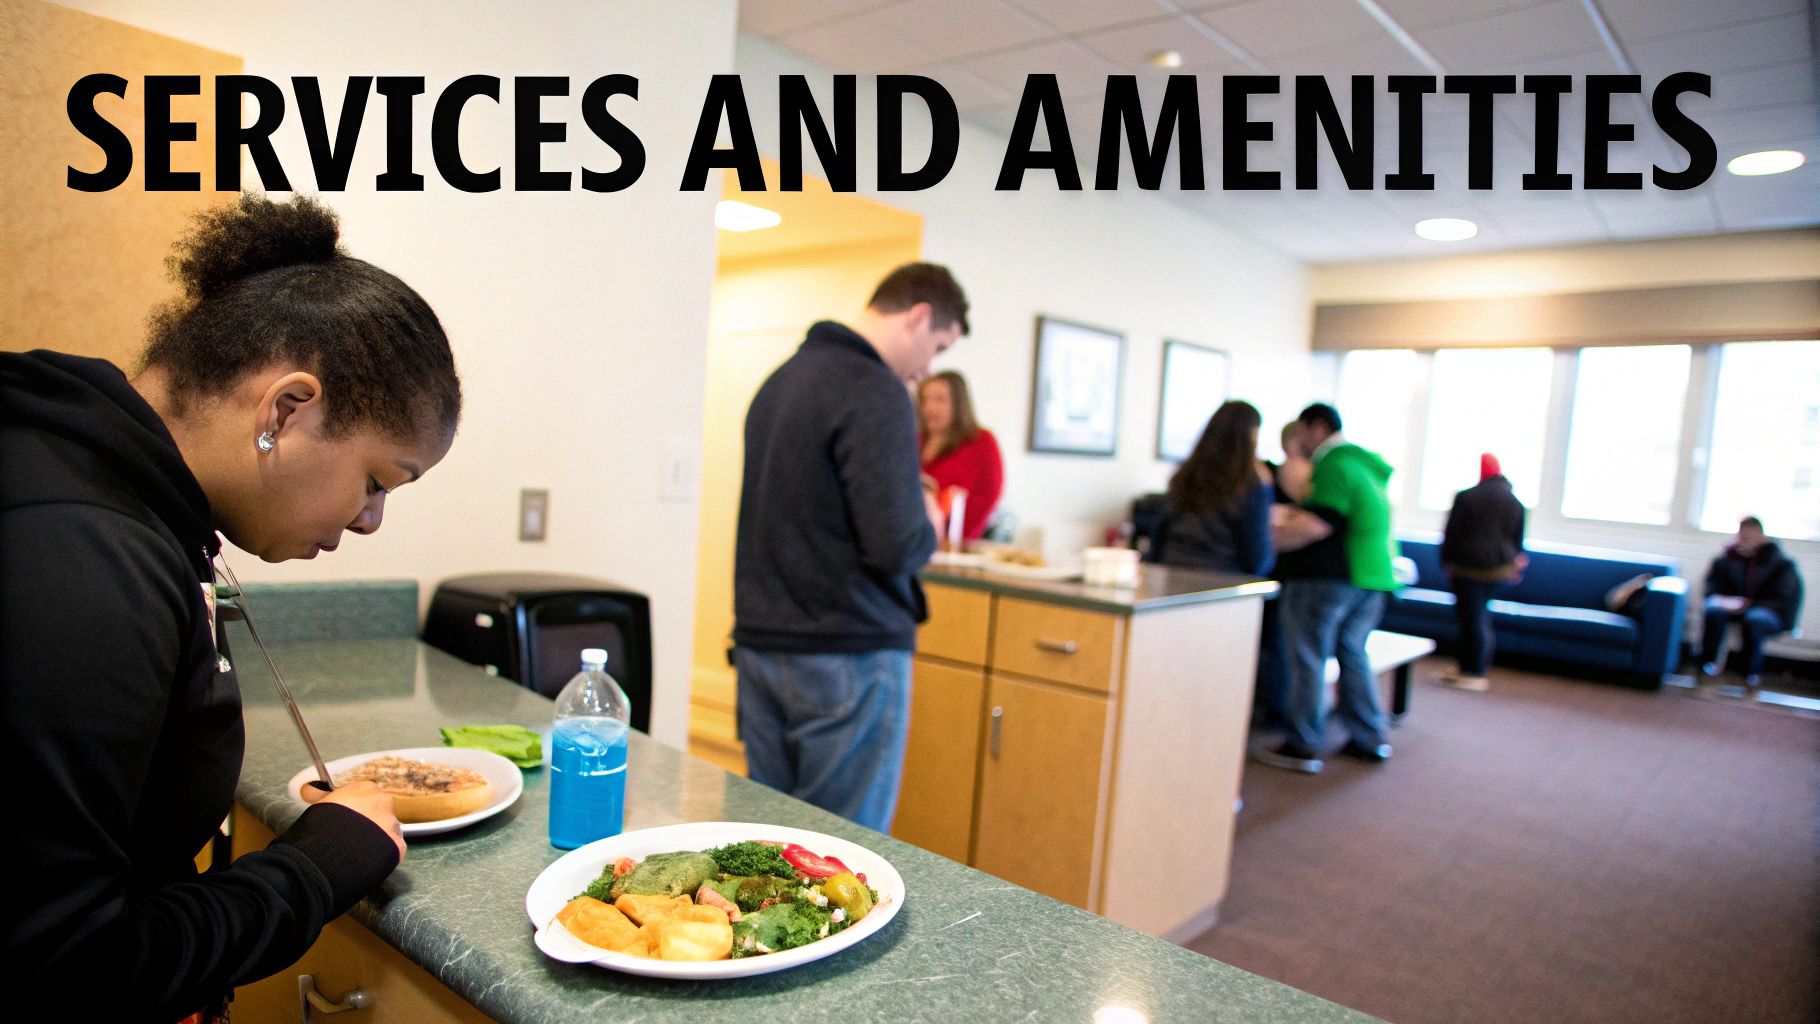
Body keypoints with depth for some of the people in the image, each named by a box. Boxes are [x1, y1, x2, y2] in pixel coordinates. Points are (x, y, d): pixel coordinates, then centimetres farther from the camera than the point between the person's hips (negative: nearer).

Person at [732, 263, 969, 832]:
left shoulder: (783, 378, 12)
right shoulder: (876, 392, -16)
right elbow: (896, 548, -22)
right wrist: (927, 526, 0)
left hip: (759, 643, 9)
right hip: (848, 658, -8)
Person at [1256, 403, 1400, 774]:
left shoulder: (1333, 465, -13)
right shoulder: (1367, 463, 18)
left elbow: (1316, 525, -23)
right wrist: (1296, 515, 22)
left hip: (1328, 576, -9)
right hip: (1371, 576, 9)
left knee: (1308, 658, -2)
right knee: (1353, 655, 18)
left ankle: (1303, 746, 1)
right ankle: (1370, 740, 24)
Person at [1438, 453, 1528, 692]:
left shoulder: (1465, 497, -9)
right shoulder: (1515, 502, 6)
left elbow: (1451, 533, -6)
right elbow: (1518, 539, 11)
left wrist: (1447, 561, 5)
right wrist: (1515, 565, 20)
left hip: (1468, 566, -5)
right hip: (1499, 568, 5)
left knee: (1472, 618, -1)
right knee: (1480, 617, 15)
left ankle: (1475, 675, 2)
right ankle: (1470, 669, 20)